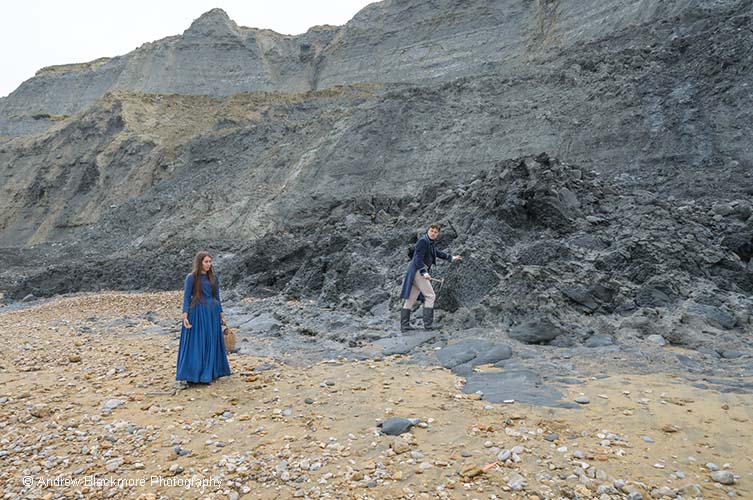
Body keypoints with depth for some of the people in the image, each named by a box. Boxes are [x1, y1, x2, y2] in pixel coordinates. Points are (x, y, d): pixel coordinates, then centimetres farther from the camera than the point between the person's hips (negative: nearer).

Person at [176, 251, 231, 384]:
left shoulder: (213, 278, 10)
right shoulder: (191, 278, -4)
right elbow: (186, 298, -6)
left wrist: (221, 314, 11)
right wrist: (185, 316, -15)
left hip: (212, 314, 5)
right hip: (197, 313, -5)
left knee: (211, 343, 9)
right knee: (196, 344, -1)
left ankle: (210, 373, 19)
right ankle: (193, 375, 6)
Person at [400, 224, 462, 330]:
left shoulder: (431, 242, 17)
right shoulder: (423, 241, -13)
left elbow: (438, 252, 33)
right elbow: (418, 258, -19)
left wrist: (452, 258, 37)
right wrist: (424, 272, -26)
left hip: (420, 271, 10)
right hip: (418, 270, -10)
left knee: (411, 298, 9)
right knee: (430, 296, -7)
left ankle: (404, 325, 12)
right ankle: (428, 324, -6)